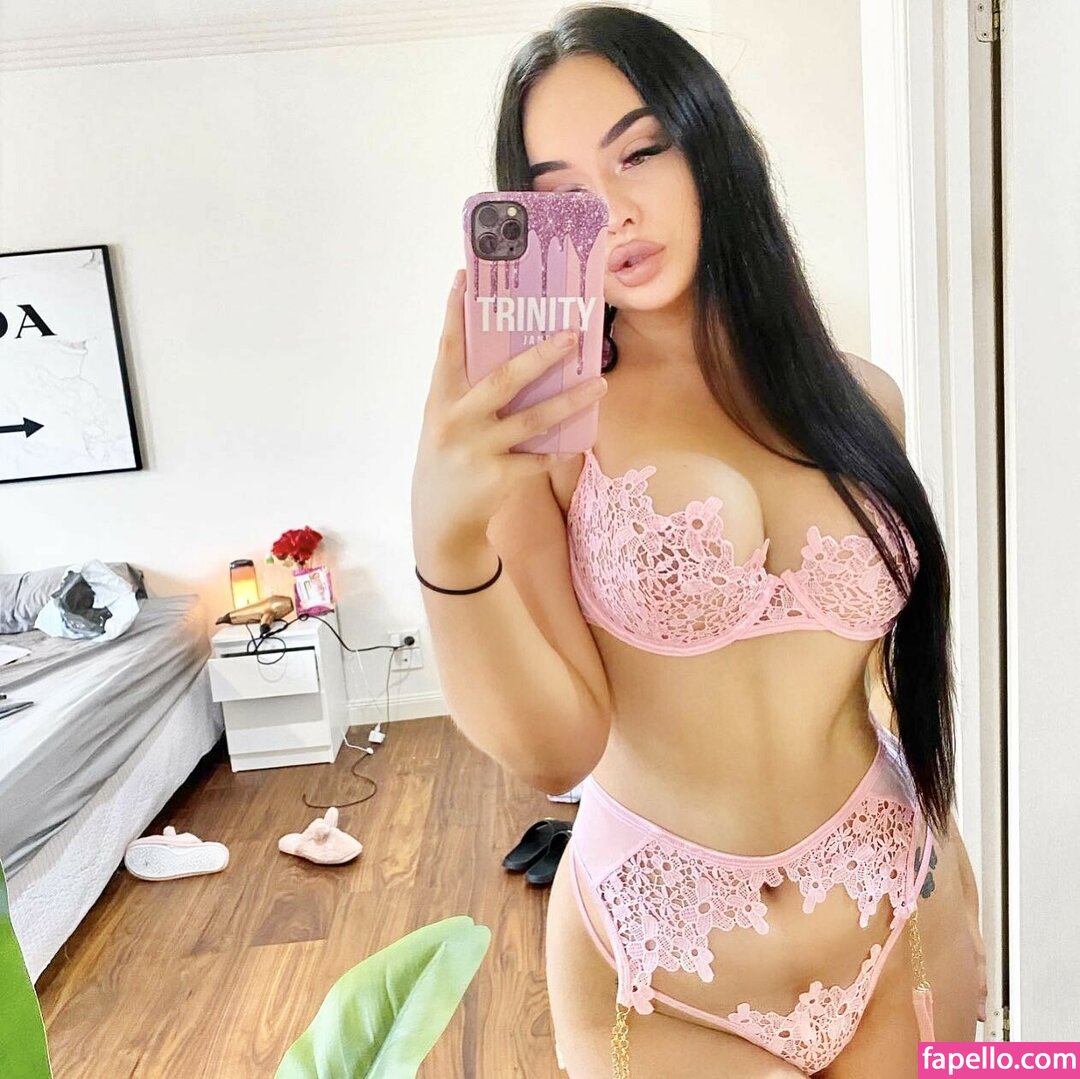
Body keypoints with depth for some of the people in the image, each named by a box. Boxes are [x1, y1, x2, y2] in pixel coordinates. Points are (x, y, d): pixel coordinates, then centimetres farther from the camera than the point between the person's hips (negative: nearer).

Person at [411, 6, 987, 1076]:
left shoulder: (860, 397, -3)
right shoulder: (542, 419, -14)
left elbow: (903, 669, 7)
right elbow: (554, 745, -20)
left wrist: (949, 890, 12)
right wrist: (448, 540, -36)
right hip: (658, 970, -3)